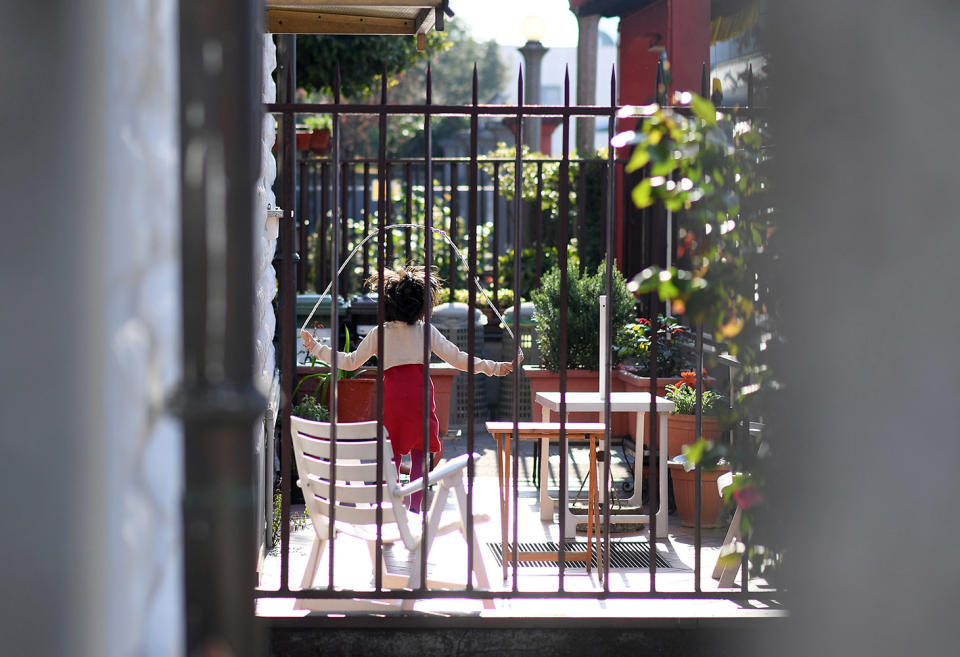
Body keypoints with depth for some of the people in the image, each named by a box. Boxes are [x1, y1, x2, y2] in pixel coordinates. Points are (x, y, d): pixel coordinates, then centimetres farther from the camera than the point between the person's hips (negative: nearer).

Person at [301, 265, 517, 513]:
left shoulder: (380, 333, 5)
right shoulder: (427, 331, 4)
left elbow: (351, 362, 10)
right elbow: (457, 358, 5)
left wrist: (317, 348, 21)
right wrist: (493, 367, 12)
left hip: (392, 394, 0)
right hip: (420, 393, 0)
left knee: (392, 455, 7)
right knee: (419, 455, 7)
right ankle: (414, 507, 2)